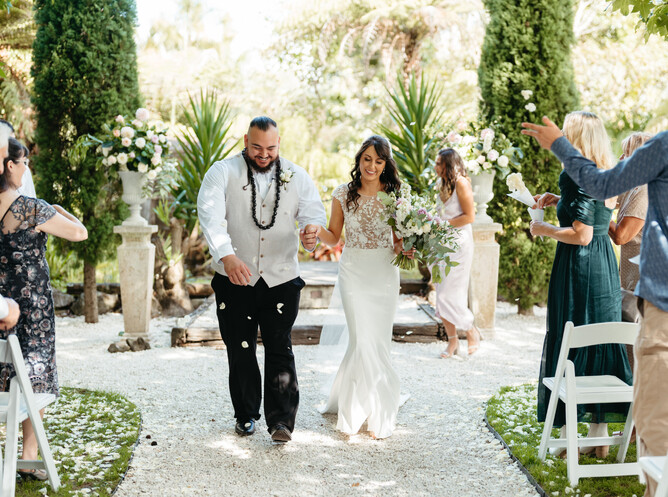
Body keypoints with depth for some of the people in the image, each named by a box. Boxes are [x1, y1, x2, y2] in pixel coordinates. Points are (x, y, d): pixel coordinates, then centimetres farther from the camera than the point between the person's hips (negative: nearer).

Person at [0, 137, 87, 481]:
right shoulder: (32, 209, -16)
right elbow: (79, 233, -8)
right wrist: (59, 210, 9)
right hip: (32, 305, -5)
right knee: (35, 379, 6)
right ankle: (29, 460, 11)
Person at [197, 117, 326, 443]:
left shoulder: (296, 177, 7)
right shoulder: (222, 173, -3)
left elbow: (314, 212, -1)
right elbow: (211, 217, -18)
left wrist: (312, 234, -27)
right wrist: (226, 255, -35)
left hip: (281, 279, 1)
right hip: (234, 281, 0)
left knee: (280, 350, -5)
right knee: (240, 352, 8)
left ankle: (281, 421, -2)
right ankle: (246, 415, 25)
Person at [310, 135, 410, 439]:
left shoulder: (394, 195, 4)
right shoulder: (343, 194, 3)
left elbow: (398, 240, 10)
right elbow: (334, 237, 7)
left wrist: (405, 249, -12)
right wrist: (318, 231, -14)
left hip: (385, 273, 2)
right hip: (353, 271, -2)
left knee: (378, 341, 4)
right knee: (364, 340, -9)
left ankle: (350, 402, 22)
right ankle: (378, 412, 3)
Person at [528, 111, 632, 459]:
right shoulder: (605, 176, 9)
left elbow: (581, 235, -21)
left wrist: (543, 229, -8)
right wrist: (558, 200, 17)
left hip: (579, 269, -8)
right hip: (605, 267, 9)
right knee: (600, 347, 12)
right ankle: (599, 437, 19)